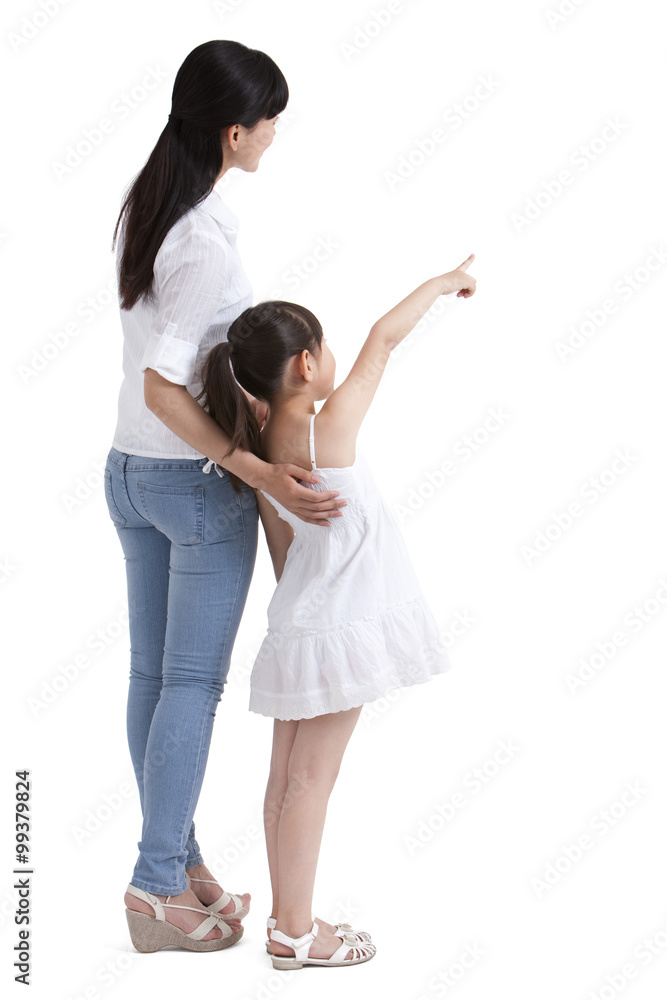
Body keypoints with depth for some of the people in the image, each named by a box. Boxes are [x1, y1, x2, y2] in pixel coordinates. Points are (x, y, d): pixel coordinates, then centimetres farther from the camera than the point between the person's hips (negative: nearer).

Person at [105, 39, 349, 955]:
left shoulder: (144, 206, 3)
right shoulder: (210, 246, -23)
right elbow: (161, 387, -25)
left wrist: (237, 386, -5)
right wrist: (255, 470, -24)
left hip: (130, 471, 8)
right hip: (198, 482, -8)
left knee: (153, 673, 13)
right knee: (194, 683, 2)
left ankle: (176, 862, 26)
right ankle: (160, 886, 10)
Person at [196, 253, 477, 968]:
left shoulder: (259, 451, 3)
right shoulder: (331, 428, -19)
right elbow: (383, 338, -9)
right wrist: (445, 281, 4)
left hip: (298, 623, 8)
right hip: (339, 627, -8)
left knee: (288, 776, 12)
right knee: (311, 780, -1)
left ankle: (287, 918, 23)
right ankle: (294, 935, 8)